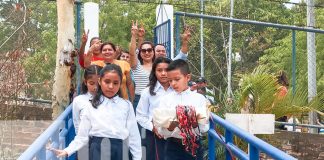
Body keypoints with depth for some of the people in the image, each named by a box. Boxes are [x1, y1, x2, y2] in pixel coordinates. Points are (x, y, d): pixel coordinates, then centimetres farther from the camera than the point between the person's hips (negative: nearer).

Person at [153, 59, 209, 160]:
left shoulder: (199, 98, -2)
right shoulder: (165, 99, -2)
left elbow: (204, 128, -7)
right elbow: (162, 132, -7)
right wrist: (173, 125, -27)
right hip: (173, 146, 0)